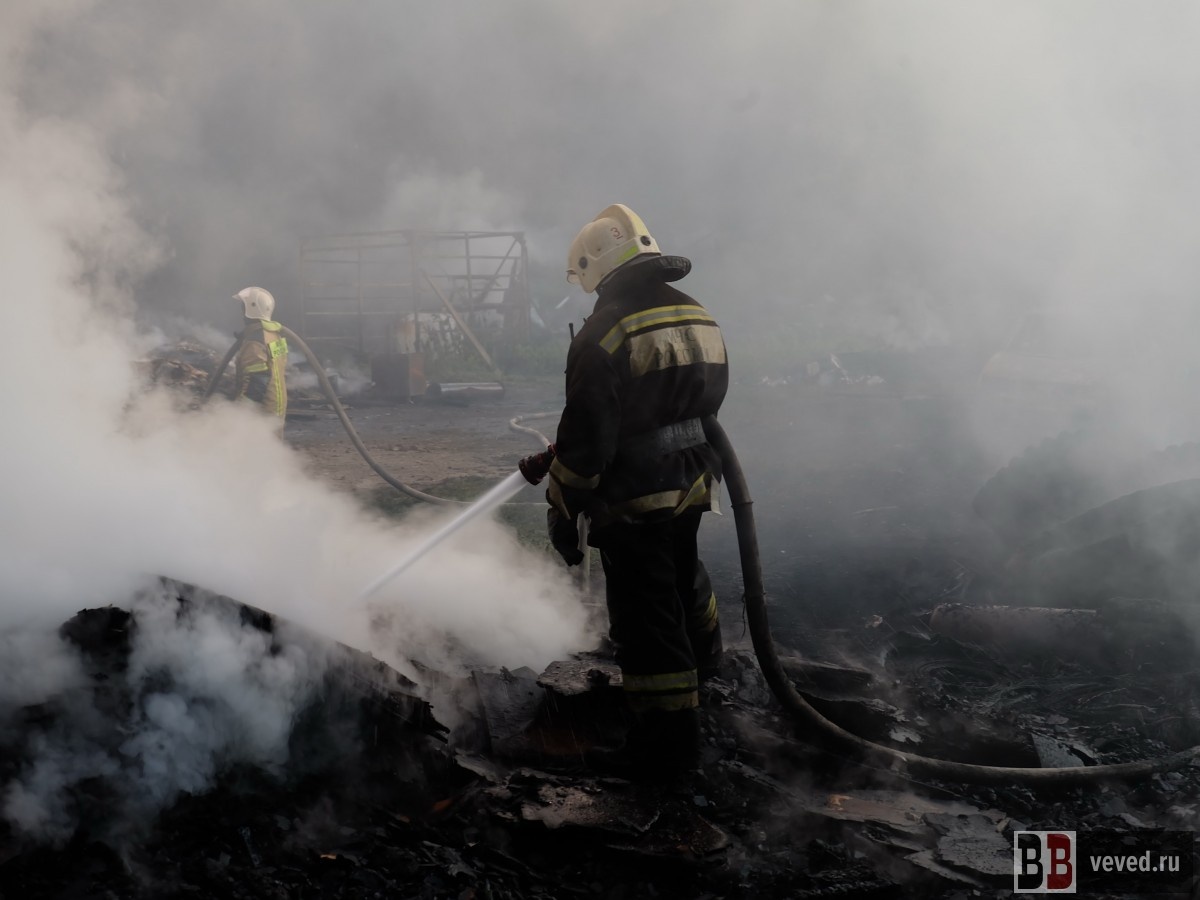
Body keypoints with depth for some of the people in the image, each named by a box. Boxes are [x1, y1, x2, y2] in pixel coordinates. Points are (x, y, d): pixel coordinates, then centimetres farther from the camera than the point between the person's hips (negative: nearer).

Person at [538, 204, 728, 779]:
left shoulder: (607, 332, -20)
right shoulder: (699, 318, 6)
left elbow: (585, 435, -20)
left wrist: (562, 508, -9)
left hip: (633, 495, -8)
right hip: (691, 484, 8)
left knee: (645, 613, 1)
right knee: (682, 574, 31)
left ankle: (668, 739, 8)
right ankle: (700, 658, 56)